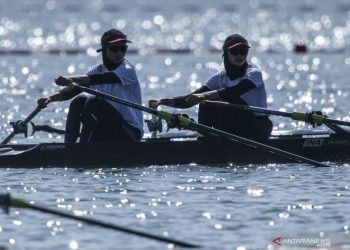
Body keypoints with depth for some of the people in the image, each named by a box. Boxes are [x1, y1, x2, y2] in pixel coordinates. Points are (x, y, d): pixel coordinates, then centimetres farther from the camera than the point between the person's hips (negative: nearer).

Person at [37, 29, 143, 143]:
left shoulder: (127, 70, -12)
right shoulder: (98, 70, 8)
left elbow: (103, 78, -30)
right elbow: (76, 88, -5)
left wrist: (71, 79, -43)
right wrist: (51, 98, -23)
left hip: (130, 132, -6)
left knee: (94, 101, -25)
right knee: (79, 101, -11)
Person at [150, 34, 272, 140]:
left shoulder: (254, 73, -12)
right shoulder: (220, 78, 2)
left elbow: (237, 90, -33)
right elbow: (191, 99, -7)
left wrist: (204, 95, -45)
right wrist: (164, 101, -24)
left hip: (258, 128, -5)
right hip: (235, 130, 5)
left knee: (231, 100, -28)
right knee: (207, 104, -16)